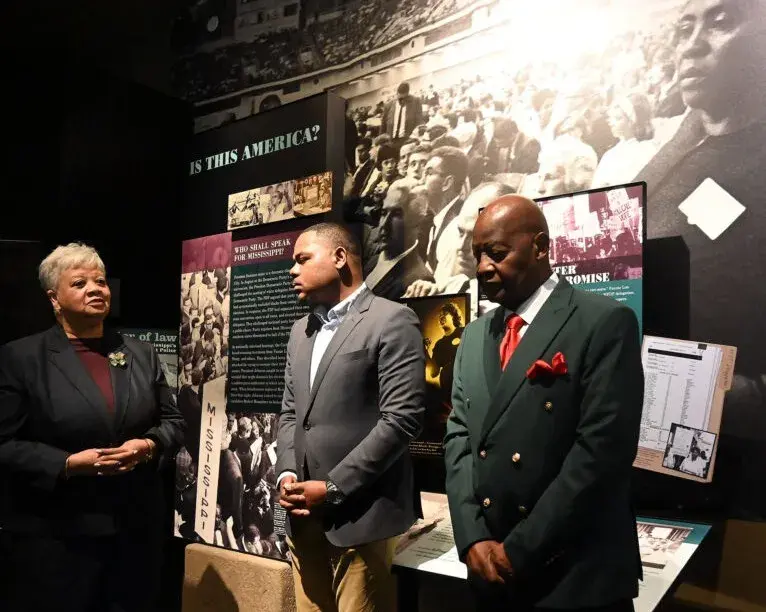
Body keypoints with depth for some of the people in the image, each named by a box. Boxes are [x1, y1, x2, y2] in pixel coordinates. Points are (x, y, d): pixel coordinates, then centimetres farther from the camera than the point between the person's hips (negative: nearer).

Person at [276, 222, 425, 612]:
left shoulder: (392, 321, -9)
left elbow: (401, 420, -16)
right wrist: (286, 474, 0)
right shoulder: (301, 331, 16)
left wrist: (333, 489, -15)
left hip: (360, 515, -6)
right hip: (304, 514, 7)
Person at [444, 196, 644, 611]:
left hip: (576, 575, -5)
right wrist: (472, 538, -6)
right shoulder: (475, 335, 9)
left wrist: (519, 552, -15)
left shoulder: (605, 323, -11)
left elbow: (601, 448, -17)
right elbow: (458, 436, 6)